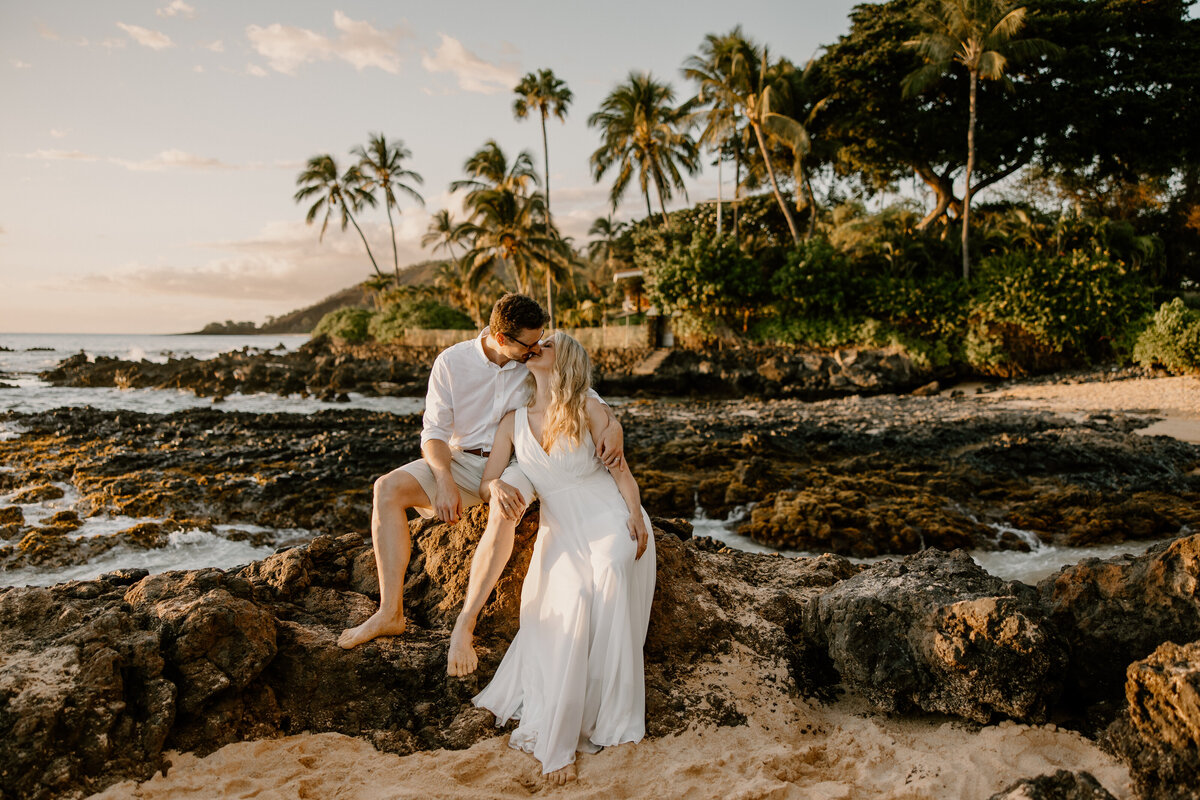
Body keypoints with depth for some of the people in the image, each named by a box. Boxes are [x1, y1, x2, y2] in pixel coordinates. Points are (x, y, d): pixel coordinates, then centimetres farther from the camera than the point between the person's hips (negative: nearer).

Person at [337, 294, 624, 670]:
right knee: (388, 488, -22)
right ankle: (390, 613, -18)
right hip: (463, 459, 2)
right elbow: (434, 432, -9)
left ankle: (465, 625, -28)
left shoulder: (537, 362, -5)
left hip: (515, 462, -1)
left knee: (504, 511, -38)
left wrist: (612, 424, -22)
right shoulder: (451, 362, -9)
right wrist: (445, 480, -28)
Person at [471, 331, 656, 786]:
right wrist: (498, 487, -20)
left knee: (611, 572, -30)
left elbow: (618, 467, 2)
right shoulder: (513, 421, 9)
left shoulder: (587, 409, 2)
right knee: (572, 602, -24)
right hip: (560, 531, 1)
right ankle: (556, 743, -18)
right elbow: (486, 482, 6)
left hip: (611, 519, -1)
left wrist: (635, 515, -15)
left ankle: (604, 718, -21)